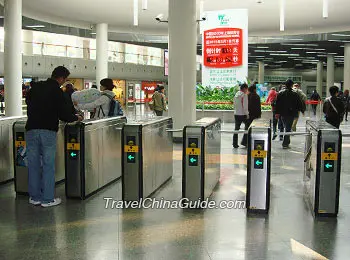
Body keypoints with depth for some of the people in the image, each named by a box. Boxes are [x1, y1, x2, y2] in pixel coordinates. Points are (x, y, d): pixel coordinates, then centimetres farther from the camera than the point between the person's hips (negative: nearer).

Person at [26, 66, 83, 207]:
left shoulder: (34, 88, 11)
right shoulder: (57, 91, -6)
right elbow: (64, 114, -8)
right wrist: (76, 118, 10)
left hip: (31, 129, 5)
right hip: (48, 130, -5)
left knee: (33, 164, 10)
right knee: (48, 164, 1)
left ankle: (34, 197, 17)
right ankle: (48, 199, 5)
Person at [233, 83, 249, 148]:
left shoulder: (236, 95, 10)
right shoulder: (244, 95, -12)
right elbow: (245, 106, -15)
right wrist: (247, 113, -9)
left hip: (236, 114, 7)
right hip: (243, 114, -7)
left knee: (236, 128, 8)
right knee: (247, 126, 10)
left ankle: (235, 144, 8)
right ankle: (244, 141, 8)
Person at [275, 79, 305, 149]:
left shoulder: (280, 93, 1)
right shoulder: (295, 94, -7)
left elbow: (277, 103, 0)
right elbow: (299, 103, -2)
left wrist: (277, 113, 2)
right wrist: (302, 110, 13)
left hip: (283, 114, 3)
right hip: (291, 114, -3)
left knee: (286, 127, 18)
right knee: (288, 128, 0)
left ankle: (287, 142, 22)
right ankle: (285, 143, -4)